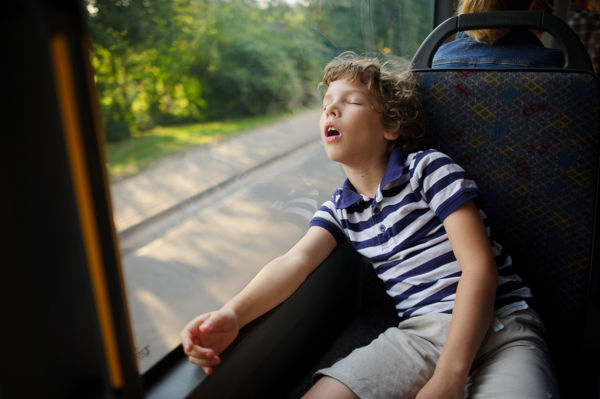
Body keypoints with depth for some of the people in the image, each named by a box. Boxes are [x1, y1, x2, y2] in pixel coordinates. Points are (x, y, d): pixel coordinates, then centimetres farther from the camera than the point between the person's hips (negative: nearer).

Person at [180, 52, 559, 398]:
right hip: (421, 332, 4)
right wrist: (233, 313, -26)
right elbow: (297, 260, -4)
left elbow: (479, 266, -10)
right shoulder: (339, 208, 12)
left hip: (497, 328, -3)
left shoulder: (428, 168, -3)